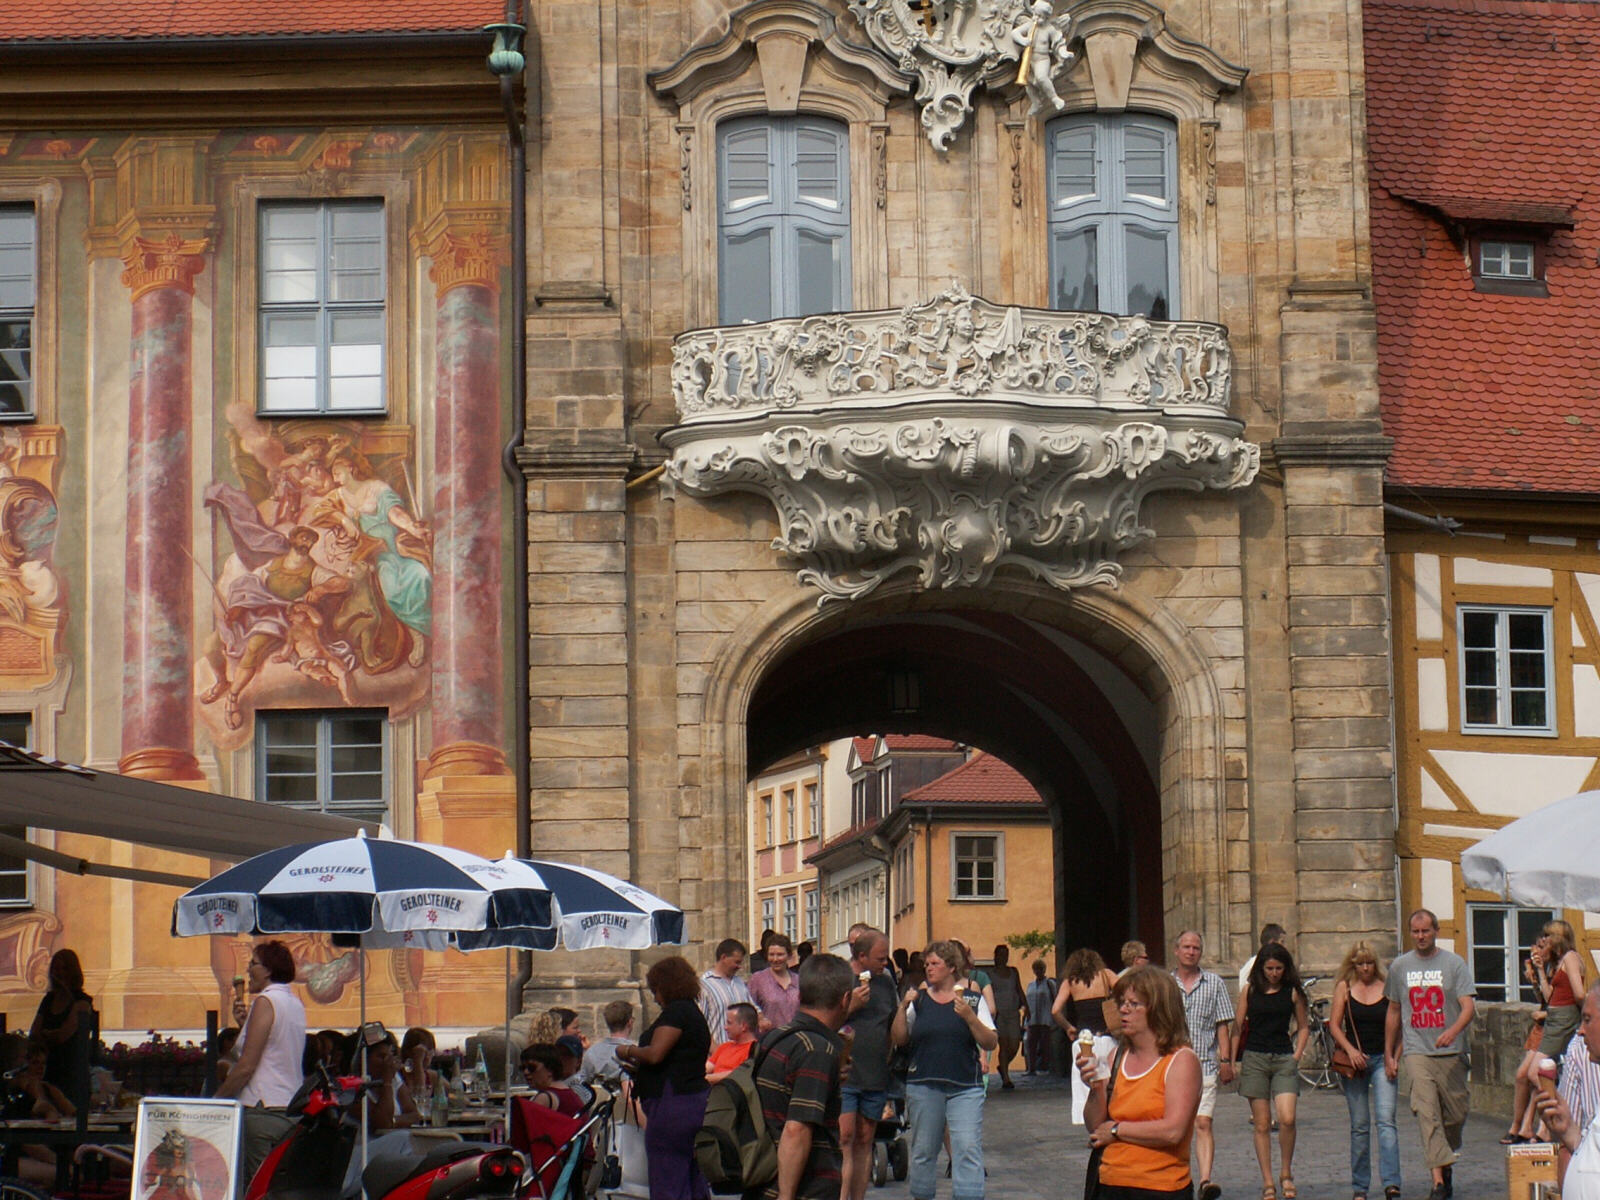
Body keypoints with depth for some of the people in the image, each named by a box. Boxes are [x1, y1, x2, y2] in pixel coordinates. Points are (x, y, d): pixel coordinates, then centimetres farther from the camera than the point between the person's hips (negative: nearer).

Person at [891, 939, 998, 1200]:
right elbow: (899, 1039, 7)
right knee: (923, 1150, 7)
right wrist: (903, 1008, -6)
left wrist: (970, 1017, -13)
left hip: (965, 1088, -2)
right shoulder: (919, 999, 10)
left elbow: (991, 1043, 0)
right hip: (924, 1087, 2)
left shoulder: (973, 999, 5)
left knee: (968, 1148, -11)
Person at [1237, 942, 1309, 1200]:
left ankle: (1286, 1173, 5)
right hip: (1254, 1059, 0)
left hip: (1284, 1059, 0)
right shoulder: (1251, 990, 6)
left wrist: (1297, 1055, 3)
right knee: (1262, 1124, 0)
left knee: (1287, 1119, -15)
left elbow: (1303, 1027, 14)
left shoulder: (1293, 992, 5)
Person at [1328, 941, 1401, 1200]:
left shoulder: (1387, 988, 4)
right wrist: (1350, 1050, -12)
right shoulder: (1344, 987, 6)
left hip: (1381, 1060, -1)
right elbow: (1334, 1025, 2)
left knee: (1386, 1119, -14)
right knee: (1359, 1125, 5)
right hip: (1354, 1060, 1)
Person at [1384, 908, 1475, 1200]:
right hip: (1417, 1052, 1)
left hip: (1451, 1052, 0)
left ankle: (1446, 1164, 32)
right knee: (1426, 1113, -14)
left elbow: (1468, 1006, -7)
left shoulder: (1453, 964, 1)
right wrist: (1389, 1052, 20)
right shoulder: (1399, 967, 10)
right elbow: (1394, 1011, 20)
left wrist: (1453, 1031, -27)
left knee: (1456, 1113, 6)